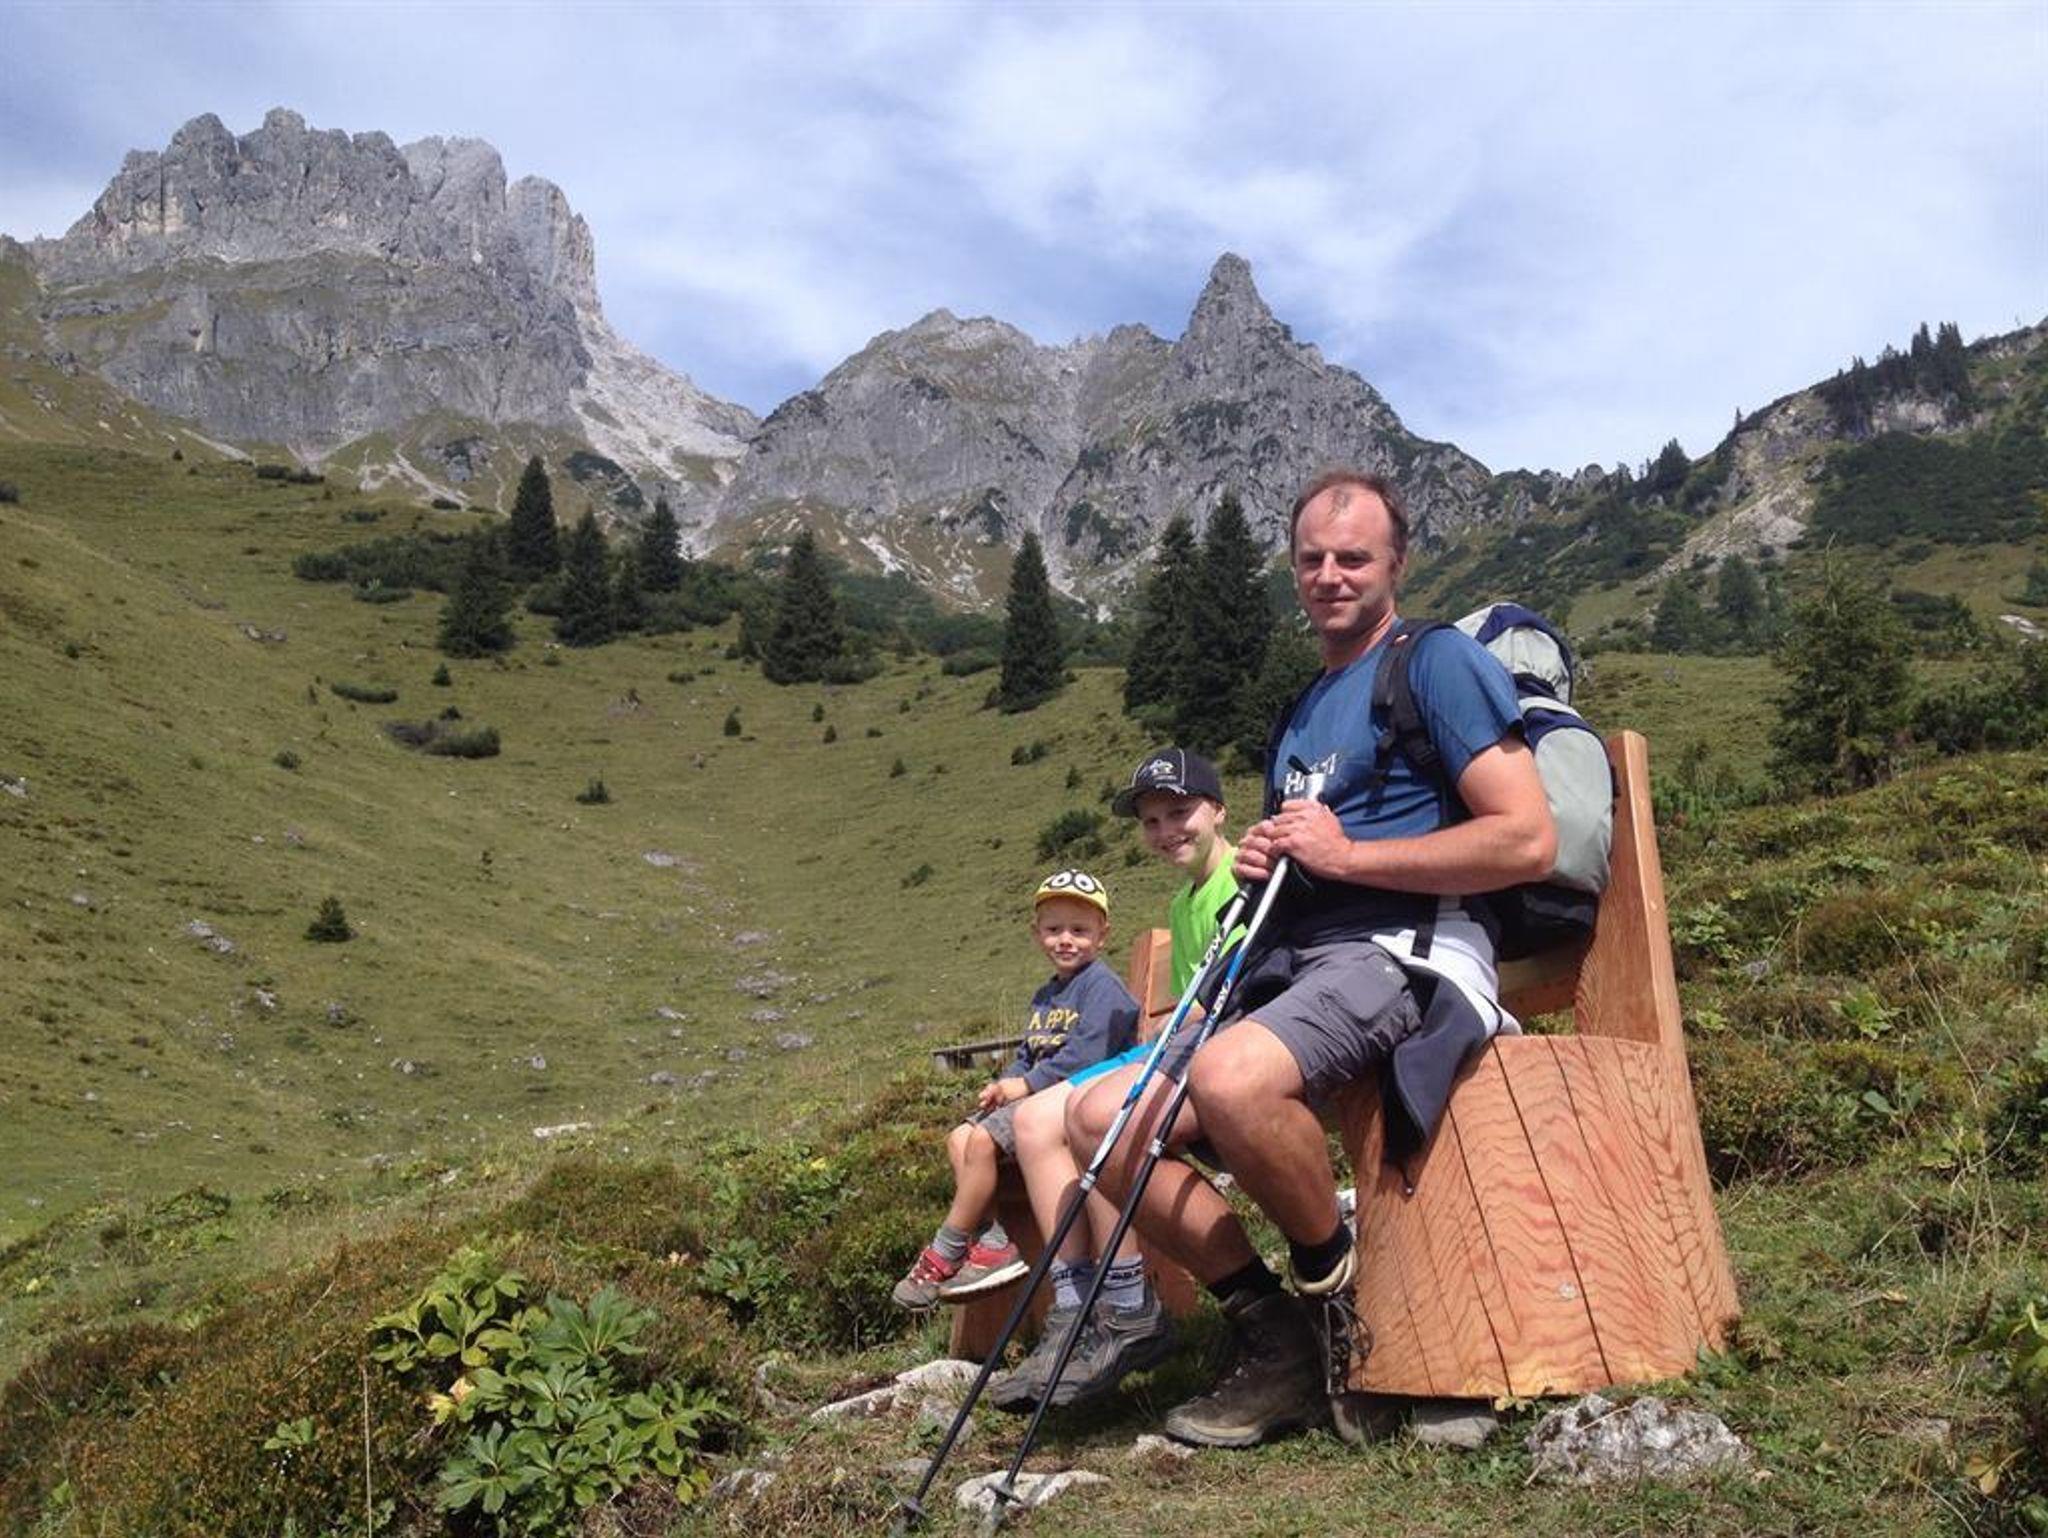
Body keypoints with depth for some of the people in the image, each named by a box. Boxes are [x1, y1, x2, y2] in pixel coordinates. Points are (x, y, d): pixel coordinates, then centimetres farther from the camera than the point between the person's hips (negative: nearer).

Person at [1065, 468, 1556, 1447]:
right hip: (1289, 964, 8)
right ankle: (1274, 1341, 1)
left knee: (1231, 1077, -37)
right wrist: (1259, 864, 8)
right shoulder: (1299, 713, 24)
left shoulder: (1437, 662, 0)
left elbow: (1529, 841, -11)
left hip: (1401, 951, -8)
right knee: (1100, 1117, -5)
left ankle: (1336, 1289, -9)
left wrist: (1346, 854, -12)